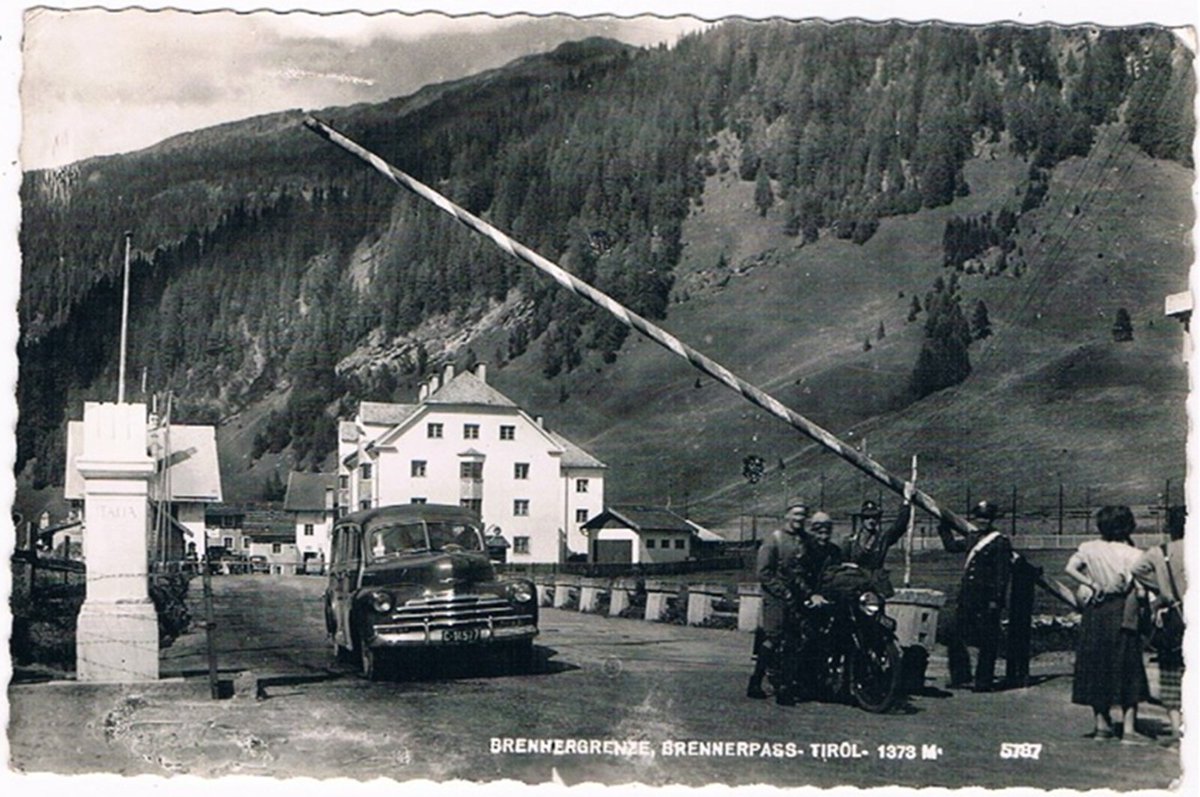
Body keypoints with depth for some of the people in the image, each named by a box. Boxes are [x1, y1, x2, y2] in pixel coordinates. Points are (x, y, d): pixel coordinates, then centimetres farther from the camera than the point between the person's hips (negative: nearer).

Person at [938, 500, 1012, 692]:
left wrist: (996, 600, -16)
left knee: (987, 641, 0)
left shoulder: (1000, 542, -8)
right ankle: (961, 676, 16)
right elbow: (952, 545, 30)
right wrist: (944, 526, 25)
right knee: (953, 633, 7)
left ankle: (984, 681, 8)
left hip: (986, 600, -8)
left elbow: (1002, 574, -12)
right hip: (967, 598, 8)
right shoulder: (972, 538, 13)